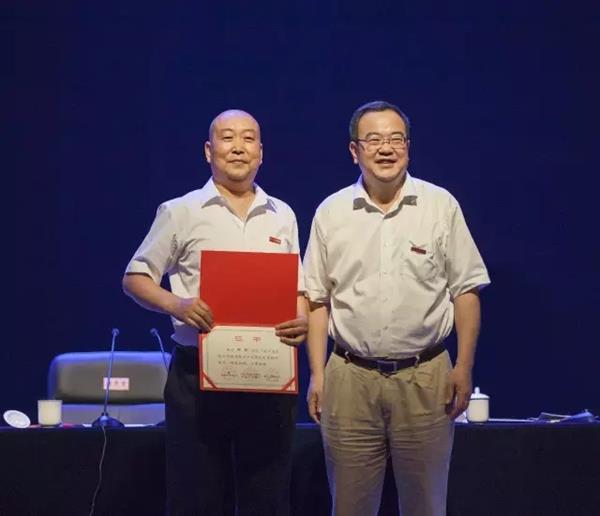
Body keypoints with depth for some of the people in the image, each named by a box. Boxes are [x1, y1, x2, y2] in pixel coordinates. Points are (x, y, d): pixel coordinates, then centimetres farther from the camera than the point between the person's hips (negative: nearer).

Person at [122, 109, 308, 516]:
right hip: (198, 372, -3)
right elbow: (136, 279, 3)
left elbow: (297, 288, 16)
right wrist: (176, 305, -16)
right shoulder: (181, 212, 2)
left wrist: (303, 321, -6)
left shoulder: (282, 216, 12)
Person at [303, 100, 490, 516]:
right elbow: (317, 299, 8)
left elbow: (466, 291, 3)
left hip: (426, 378, -1)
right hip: (351, 378, 1)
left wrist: (464, 367, -3)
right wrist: (317, 374, 2)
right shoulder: (331, 213, 6)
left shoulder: (441, 205, 2)